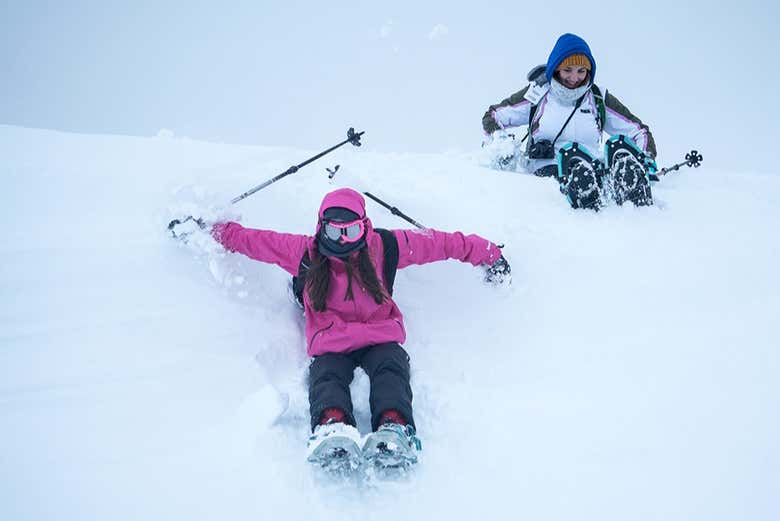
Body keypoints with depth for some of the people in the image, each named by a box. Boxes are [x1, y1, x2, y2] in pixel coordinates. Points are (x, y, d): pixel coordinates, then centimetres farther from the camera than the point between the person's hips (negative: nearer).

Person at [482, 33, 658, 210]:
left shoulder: (599, 100, 14)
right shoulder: (538, 94, 9)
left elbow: (639, 131, 17)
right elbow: (493, 117, 15)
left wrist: (646, 160, -2)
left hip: (594, 170, 3)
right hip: (547, 172, -2)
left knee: (621, 144, -26)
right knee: (571, 150, -35)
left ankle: (641, 209, -46)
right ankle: (593, 210, -59)